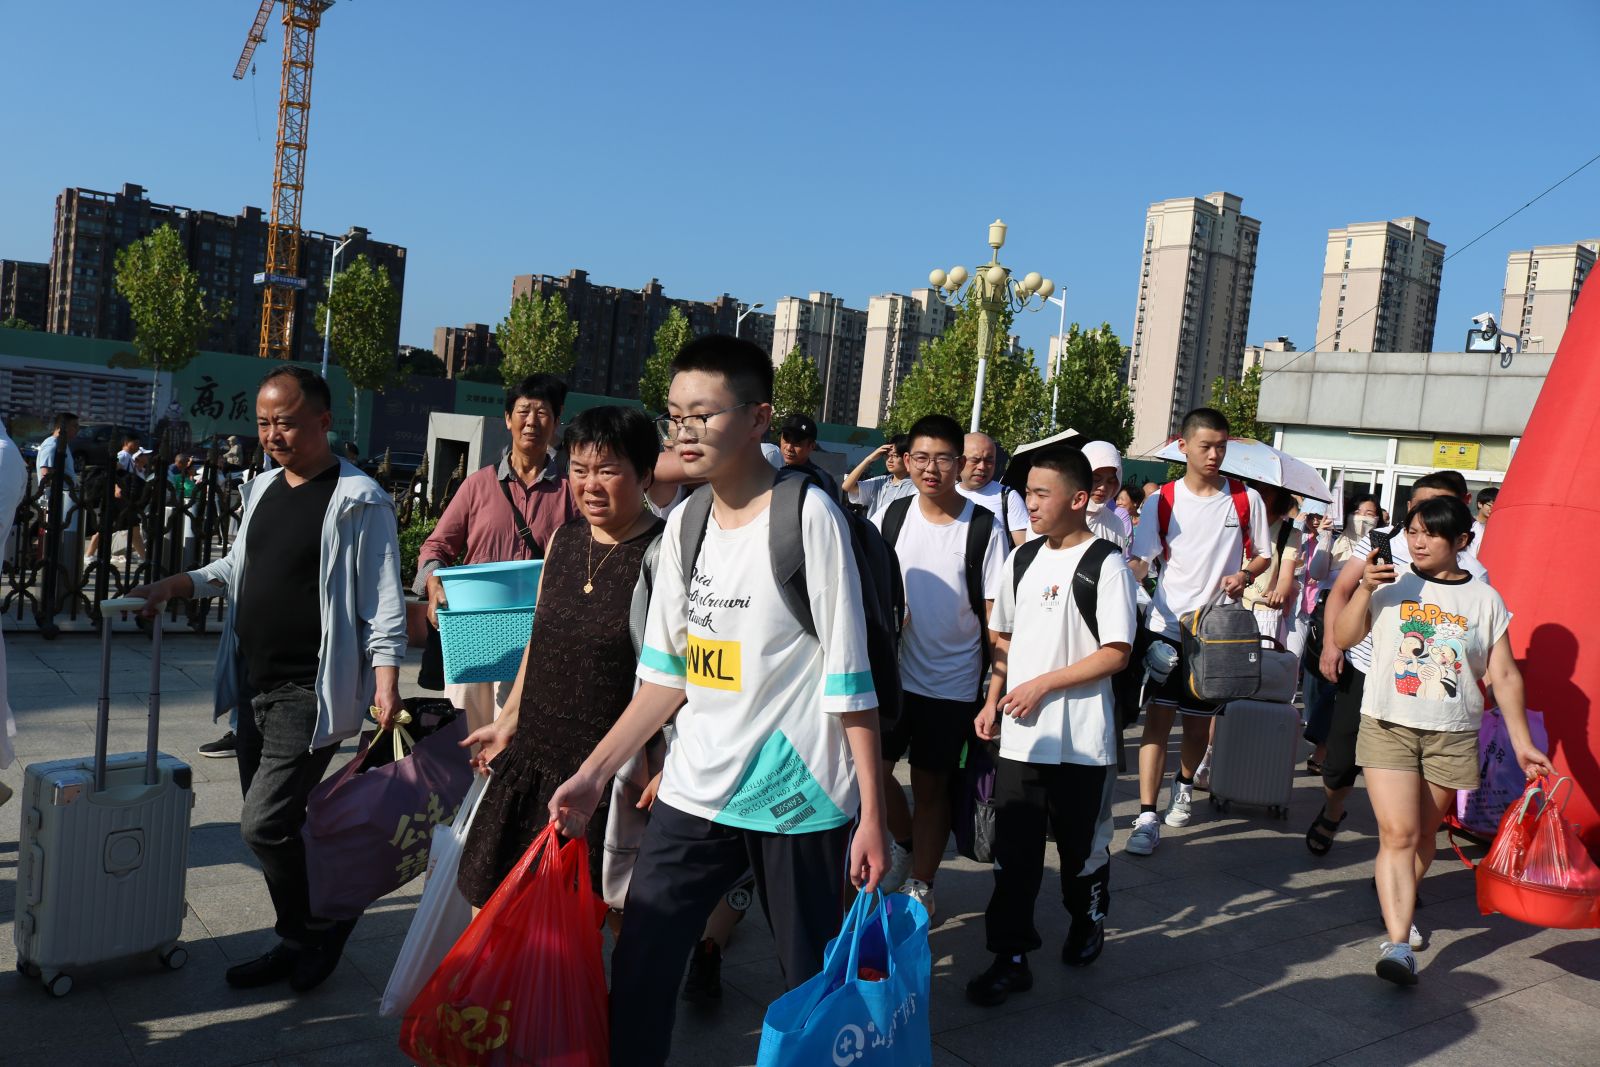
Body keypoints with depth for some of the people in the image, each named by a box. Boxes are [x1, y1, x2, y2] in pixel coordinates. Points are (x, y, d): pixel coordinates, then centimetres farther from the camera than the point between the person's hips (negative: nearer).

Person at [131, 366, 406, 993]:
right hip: (255, 687, 8)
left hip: (313, 694, -8)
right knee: (273, 825, 14)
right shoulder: (263, 488, 12)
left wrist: (386, 677, -22)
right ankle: (297, 942, 29)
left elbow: (382, 601, -14)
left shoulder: (359, 502, -12)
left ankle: (321, 925, 13)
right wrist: (176, 585, 11)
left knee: (264, 826, -11)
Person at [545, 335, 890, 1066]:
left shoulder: (807, 516, -11)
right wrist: (593, 774, 9)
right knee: (638, 973, 9)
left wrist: (873, 811, -13)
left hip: (799, 793, -5)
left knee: (810, 980, 7)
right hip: (694, 788, 6)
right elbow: (666, 672, 11)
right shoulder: (684, 523, 6)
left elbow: (848, 676, -12)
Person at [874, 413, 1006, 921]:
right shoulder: (891, 517, 0)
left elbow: (995, 612, -5)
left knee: (930, 785, 8)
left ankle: (920, 886, 25)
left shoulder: (984, 527, -9)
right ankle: (905, 843, 31)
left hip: (953, 682, -2)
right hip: (893, 673, 3)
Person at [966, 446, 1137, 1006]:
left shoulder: (1106, 565, -10)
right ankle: (1010, 957, 13)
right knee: (1013, 851, 5)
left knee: (1082, 846, 14)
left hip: (1081, 741, -4)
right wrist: (992, 701, 6)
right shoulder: (1022, 559, 8)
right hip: (1020, 735, 5)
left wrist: (1042, 685, -16)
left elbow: (1116, 653, -14)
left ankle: (1087, 923, 39)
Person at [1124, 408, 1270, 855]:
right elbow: (1141, 560, -5)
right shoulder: (1162, 501, -2)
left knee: (1199, 721, 11)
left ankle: (1184, 784, 40)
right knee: (1158, 715, -8)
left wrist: (1245, 574, -11)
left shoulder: (1246, 500, 2)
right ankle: (1147, 817, -6)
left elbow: (1262, 555, 11)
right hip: (1166, 624, -1)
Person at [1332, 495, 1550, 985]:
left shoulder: (1484, 599, 3)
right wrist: (1366, 589, -15)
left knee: (1424, 834, 12)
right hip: (1388, 726, -1)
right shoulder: (1391, 583, 1)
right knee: (1397, 834, -11)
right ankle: (1398, 944, -13)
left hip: (1452, 735, 2)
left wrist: (1521, 742, 1)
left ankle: (1400, 906, 35)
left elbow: (1504, 676, 5)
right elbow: (1343, 638, -3)